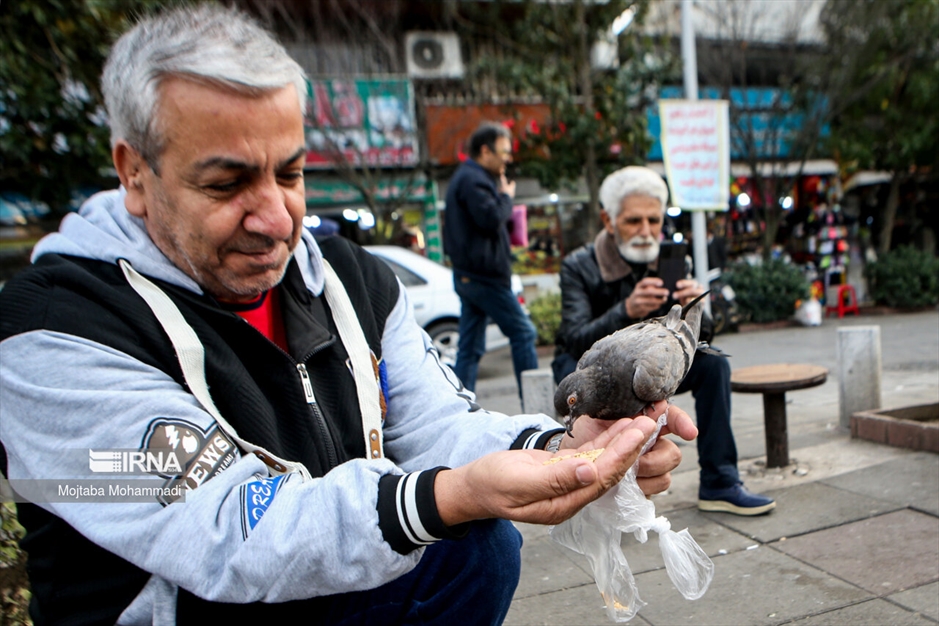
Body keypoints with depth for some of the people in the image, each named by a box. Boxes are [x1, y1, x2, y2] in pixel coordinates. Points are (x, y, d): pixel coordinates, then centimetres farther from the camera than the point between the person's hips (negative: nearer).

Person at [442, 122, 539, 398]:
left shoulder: (466, 177, 21)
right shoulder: (473, 179, -12)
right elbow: (492, 218, -24)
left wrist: (501, 193, 7)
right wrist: (506, 196, -6)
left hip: (469, 275, 10)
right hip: (485, 275, -10)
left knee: (469, 347, 9)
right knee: (523, 333, -1)